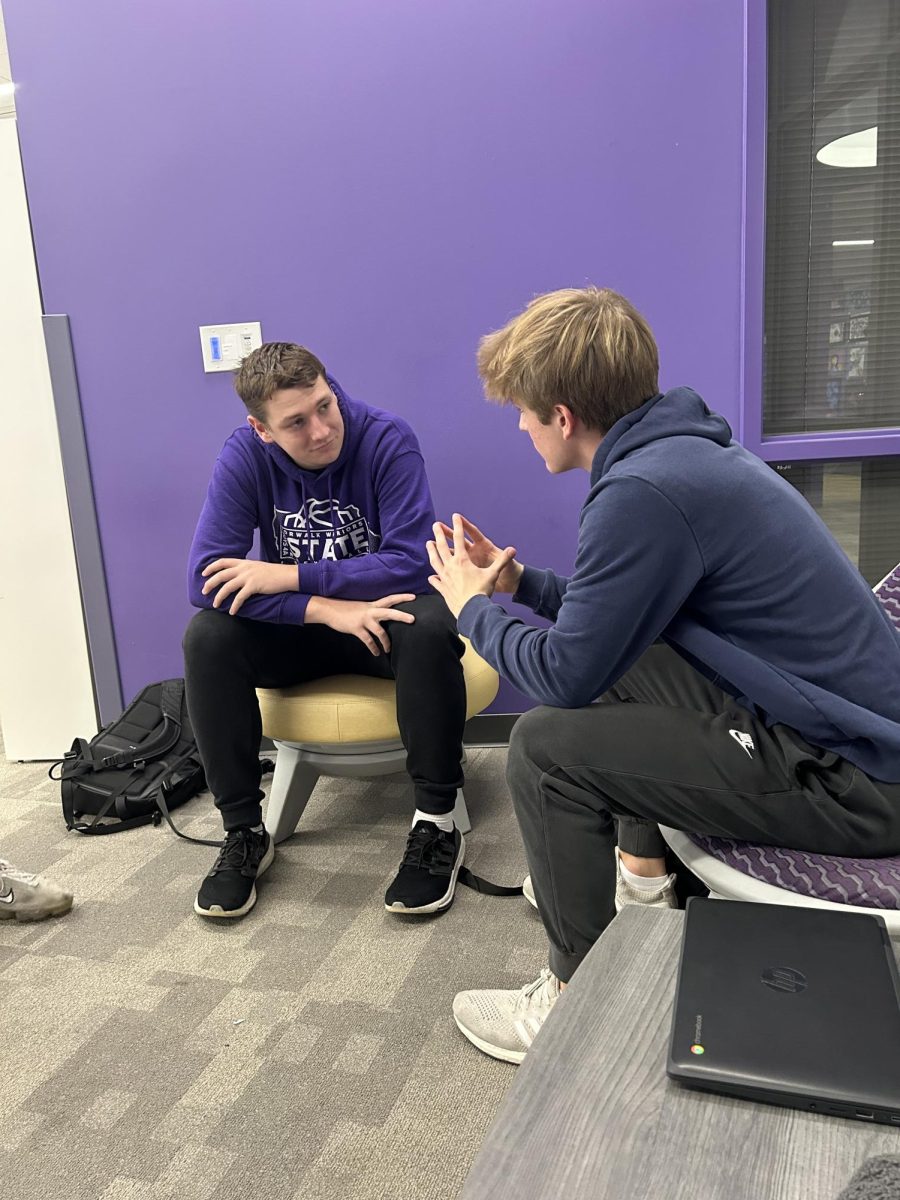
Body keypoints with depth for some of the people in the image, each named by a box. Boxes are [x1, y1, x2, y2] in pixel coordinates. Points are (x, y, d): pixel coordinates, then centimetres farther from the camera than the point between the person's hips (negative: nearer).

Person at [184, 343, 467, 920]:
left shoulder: (387, 439, -18)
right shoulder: (245, 455, -13)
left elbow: (411, 562, -25)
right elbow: (205, 578, -21)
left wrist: (287, 576, -27)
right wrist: (328, 609, -32)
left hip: (384, 617, -2)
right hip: (300, 633, 2)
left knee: (430, 627, -35)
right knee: (207, 636, -24)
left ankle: (438, 824, -20)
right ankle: (243, 832, -10)